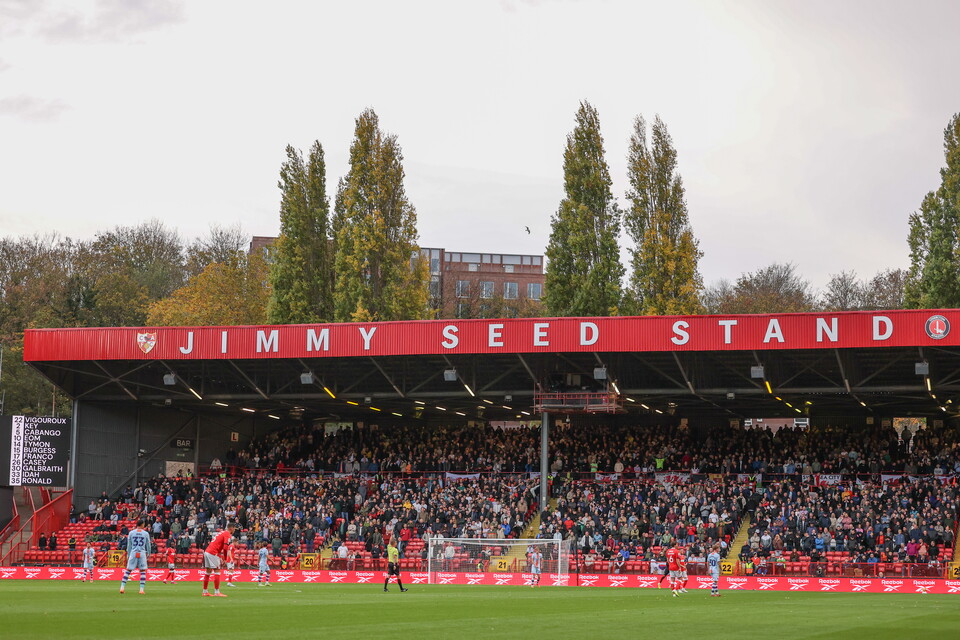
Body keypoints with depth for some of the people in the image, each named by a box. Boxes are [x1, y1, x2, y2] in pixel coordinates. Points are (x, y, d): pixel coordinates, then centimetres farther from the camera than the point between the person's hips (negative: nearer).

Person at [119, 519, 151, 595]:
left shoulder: (131, 533, 4)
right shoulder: (146, 533, 2)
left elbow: (129, 545, 7)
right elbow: (148, 545, 10)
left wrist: (128, 555, 14)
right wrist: (148, 554, 24)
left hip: (133, 553, 1)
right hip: (142, 553, -1)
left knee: (128, 570, 6)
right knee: (143, 571, 6)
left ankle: (122, 587, 0)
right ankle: (142, 589, 0)